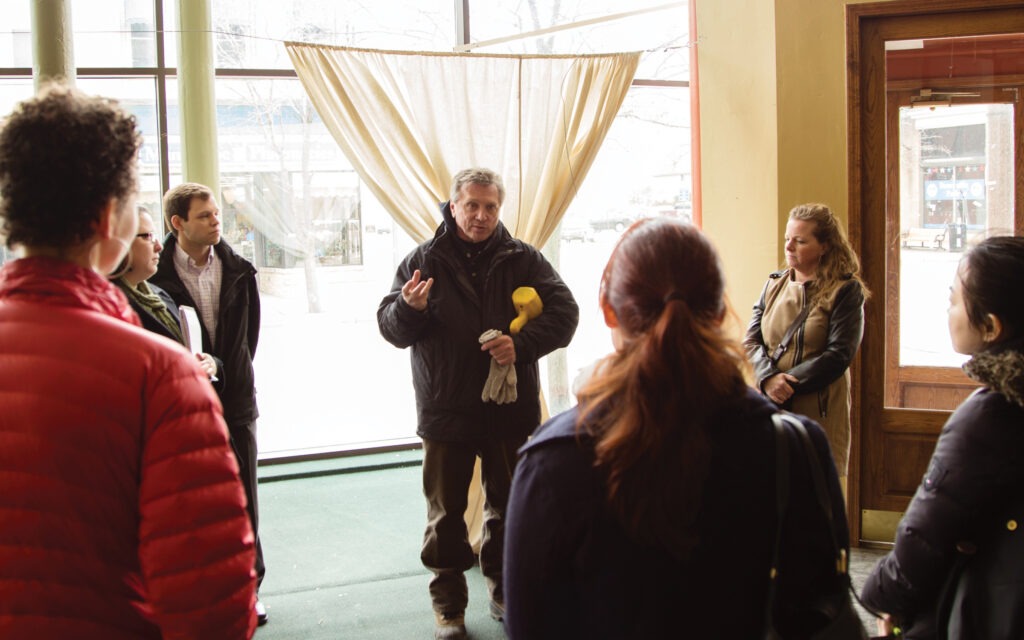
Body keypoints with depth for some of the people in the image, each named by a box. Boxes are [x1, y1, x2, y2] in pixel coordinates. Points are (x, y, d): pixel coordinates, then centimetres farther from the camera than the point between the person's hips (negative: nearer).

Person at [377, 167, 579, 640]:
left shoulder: (523, 259, 1)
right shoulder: (423, 261, -1)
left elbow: (563, 312, -3)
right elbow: (390, 328, -1)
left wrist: (521, 344, -20)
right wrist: (409, 308, -25)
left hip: (510, 408, 1)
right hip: (445, 410, -1)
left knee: (507, 506, 14)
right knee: (445, 511, 8)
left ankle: (505, 590, 31)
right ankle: (448, 601, 21)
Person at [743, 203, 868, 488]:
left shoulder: (846, 291, -2)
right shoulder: (774, 284, 12)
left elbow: (839, 355, -10)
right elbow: (751, 341, 5)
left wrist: (787, 383, -15)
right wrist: (769, 378, -14)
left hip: (819, 414, -4)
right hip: (769, 410, 4)